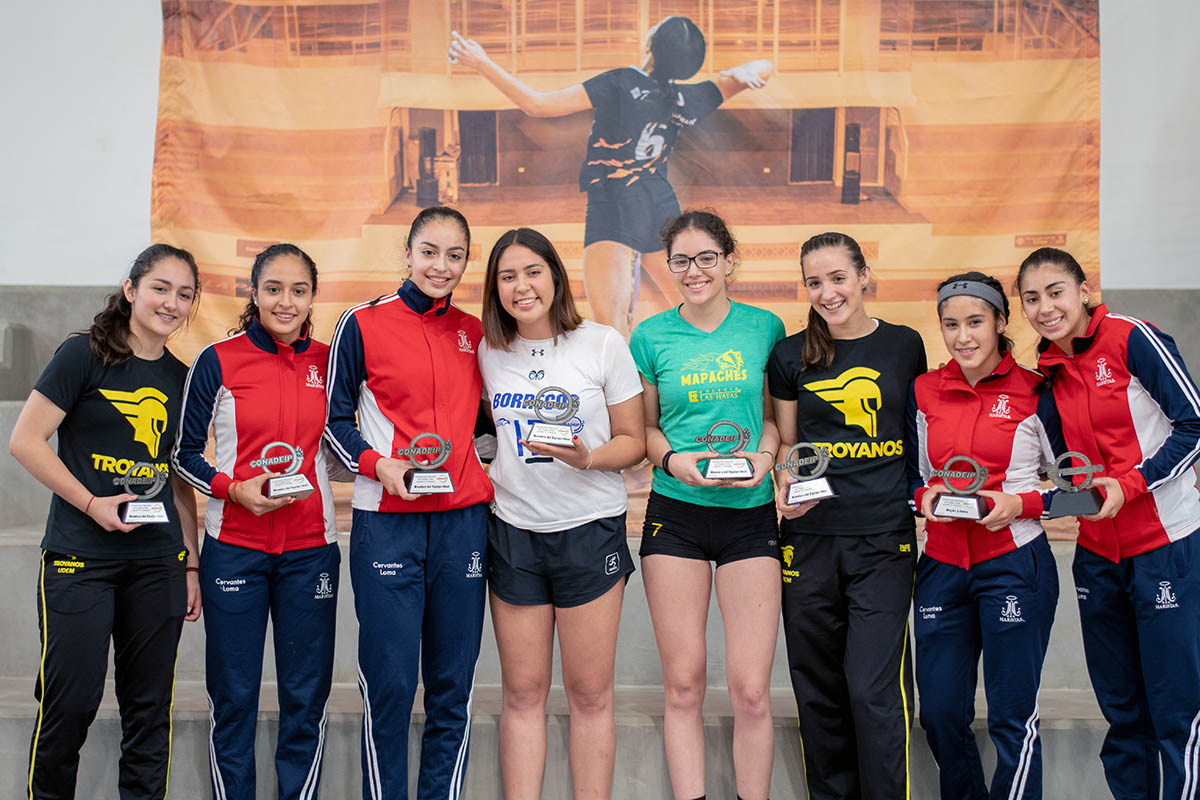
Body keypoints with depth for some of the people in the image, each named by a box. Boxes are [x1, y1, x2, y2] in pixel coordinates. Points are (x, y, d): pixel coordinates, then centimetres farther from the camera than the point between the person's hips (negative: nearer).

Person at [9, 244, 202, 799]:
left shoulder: (180, 378, 11)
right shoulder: (85, 355, -4)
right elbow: (25, 440, -7)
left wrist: (190, 564, 12)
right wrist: (92, 503, -15)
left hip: (158, 561, 5)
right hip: (80, 558, -4)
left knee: (149, 706, 7)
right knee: (71, 701, -2)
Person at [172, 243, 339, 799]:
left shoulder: (326, 363, 5)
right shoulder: (217, 361, -2)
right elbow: (185, 452, 3)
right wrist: (234, 488, -13)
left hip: (310, 547, 2)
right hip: (234, 546, -2)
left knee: (306, 698, 7)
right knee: (233, 697, 6)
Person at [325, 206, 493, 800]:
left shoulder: (474, 333, 11)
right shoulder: (363, 324, 1)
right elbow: (336, 421, 4)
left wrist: (478, 460, 6)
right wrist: (378, 464, -12)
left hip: (462, 520, 3)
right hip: (387, 521, -3)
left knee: (453, 684, 7)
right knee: (389, 684, -2)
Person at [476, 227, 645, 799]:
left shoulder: (603, 344, -4)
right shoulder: (488, 352, 5)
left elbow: (633, 441, -2)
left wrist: (586, 458, -20)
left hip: (590, 529, -2)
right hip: (513, 531, 3)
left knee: (590, 694, 3)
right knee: (522, 693, 8)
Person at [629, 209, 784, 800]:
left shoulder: (765, 328, 4)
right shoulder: (652, 336, 4)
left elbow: (777, 414, 13)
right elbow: (644, 427, 11)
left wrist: (764, 453, -7)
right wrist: (673, 460, -9)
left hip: (750, 514, 0)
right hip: (675, 513, 0)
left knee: (751, 689, -3)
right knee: (683, 683, 4)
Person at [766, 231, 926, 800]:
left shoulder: (904, 346, 5)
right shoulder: (791, 355, 5)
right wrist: (785, 483, -7)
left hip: (884, 538, -1)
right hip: (810, 538, 2)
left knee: (874, 689, -8)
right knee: (817, 688, 8)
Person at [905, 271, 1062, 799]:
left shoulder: (1034, 393, -3)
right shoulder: (924, 392, 7)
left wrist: (1019, 504, -13)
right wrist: (926, 496, -5)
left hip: (1016, 565, -4)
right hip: (943, 565, 4)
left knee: (1012, 718, 1)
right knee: (939, 715, 7)